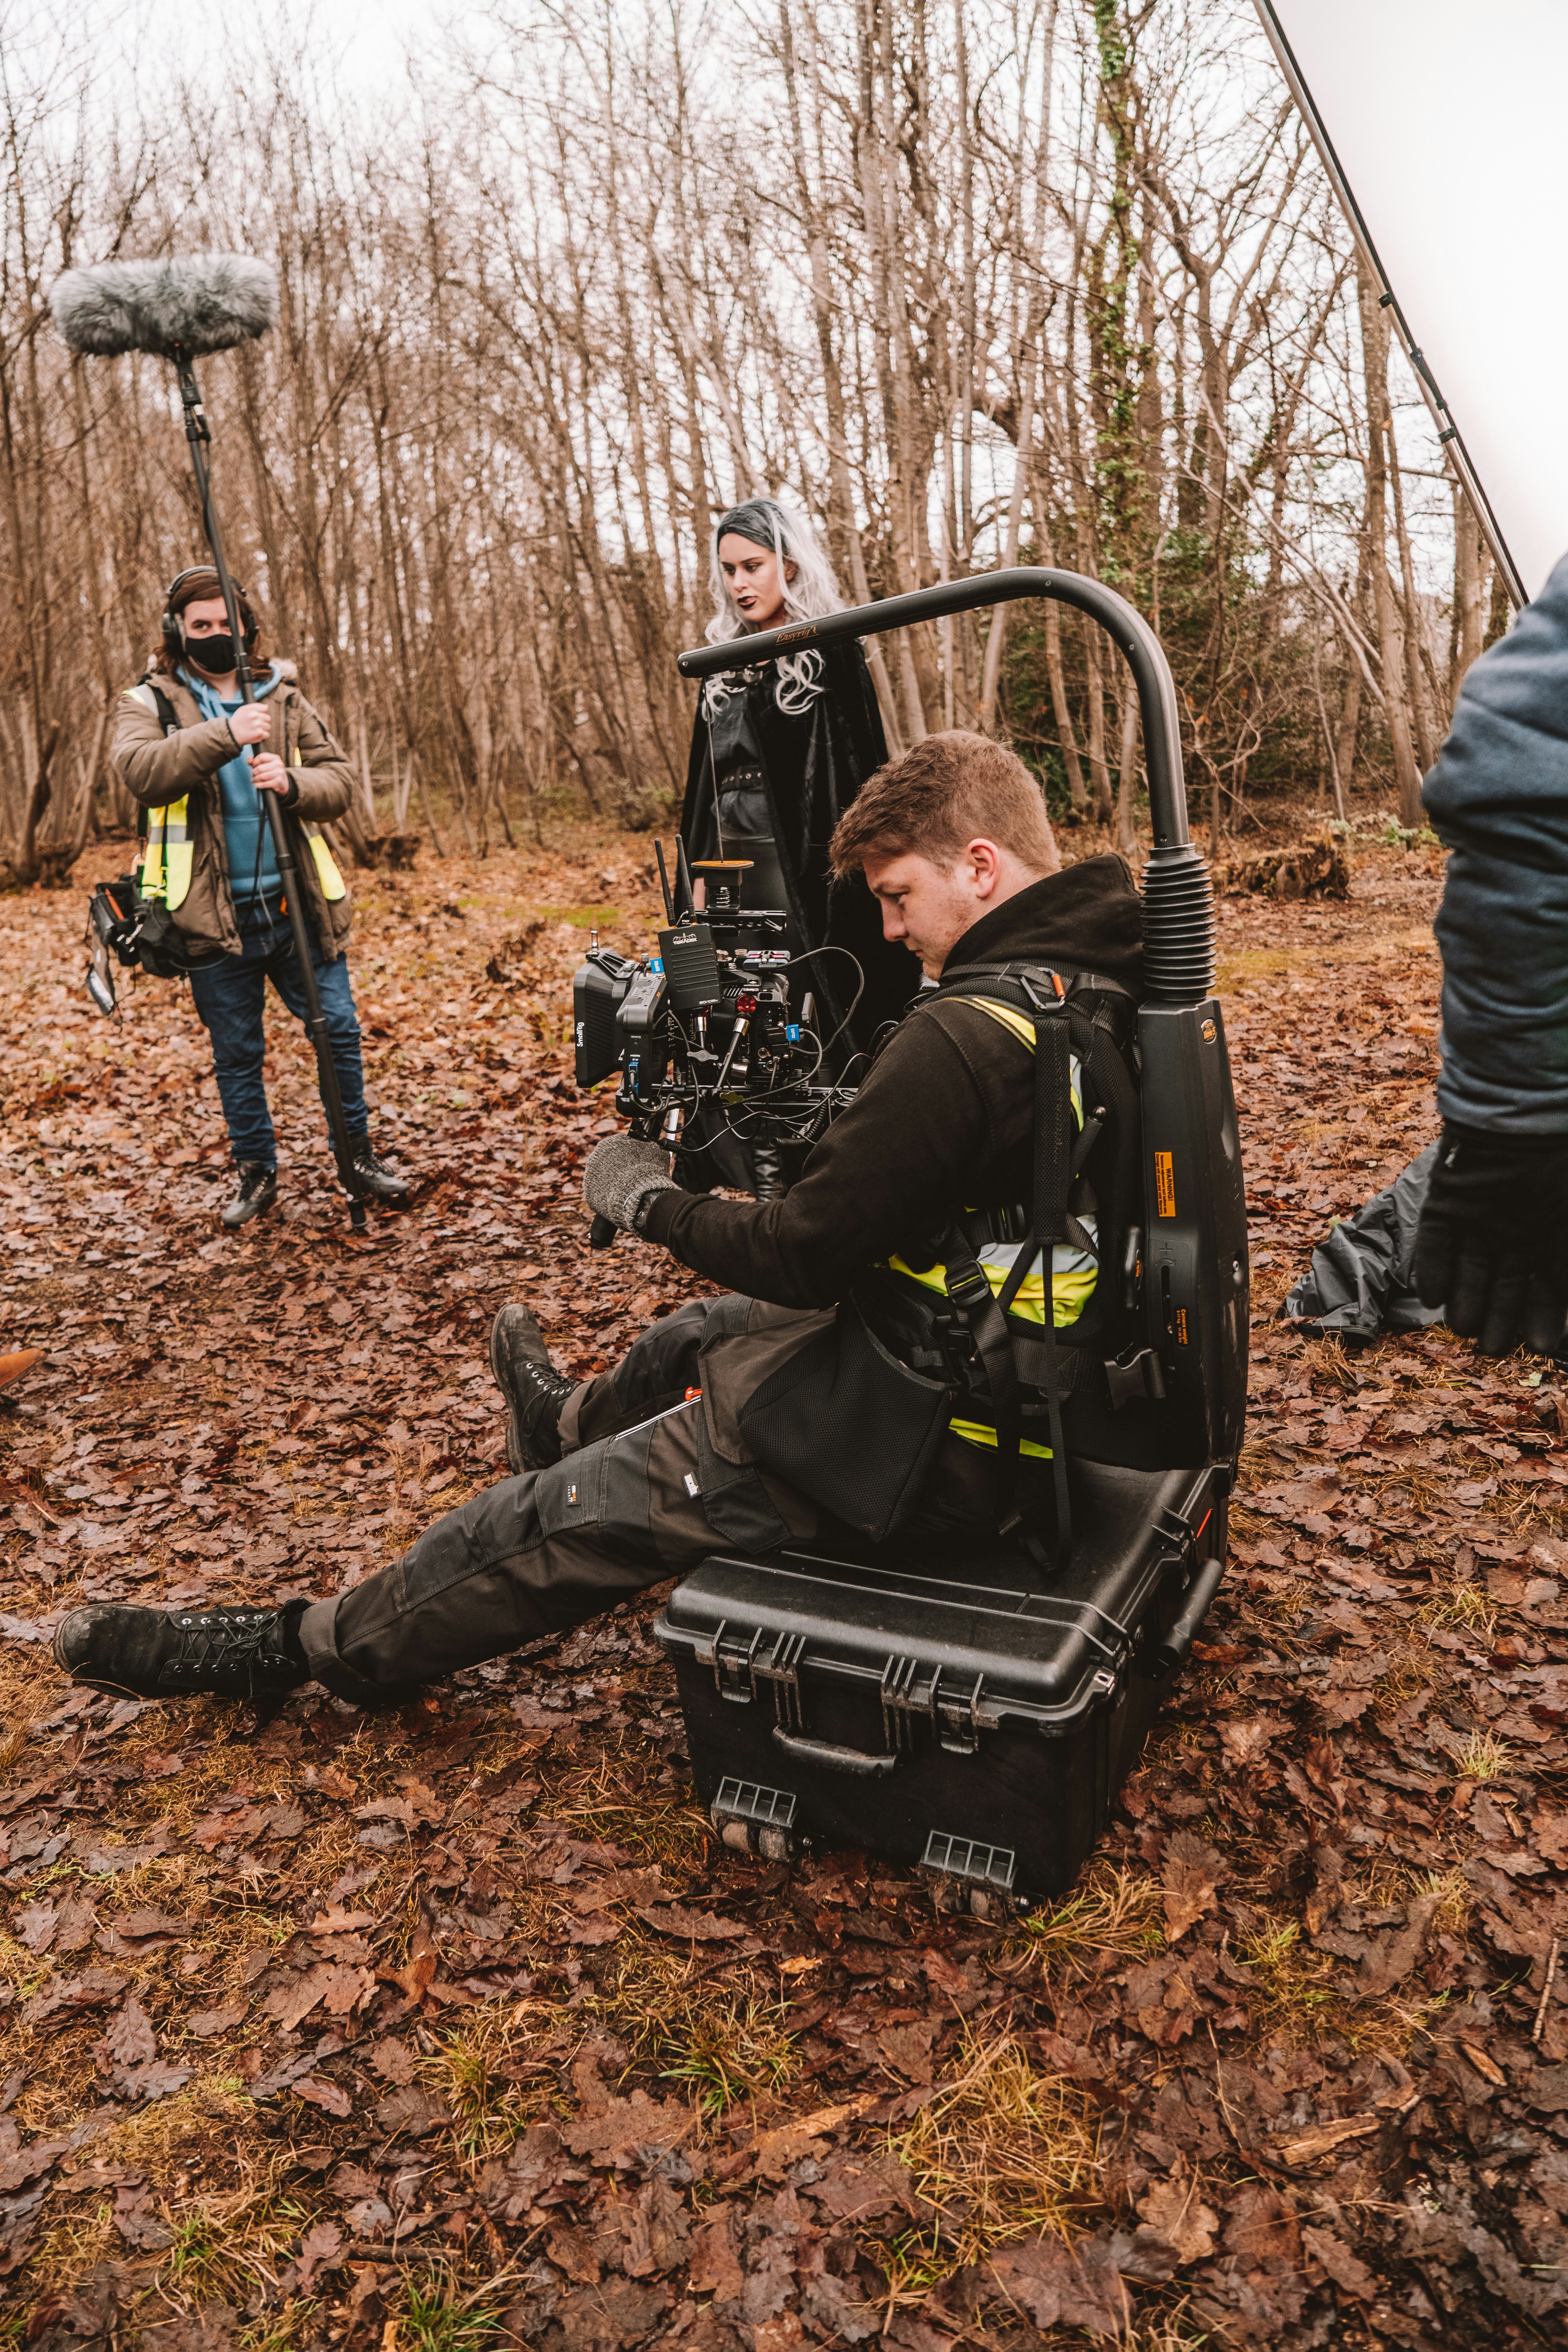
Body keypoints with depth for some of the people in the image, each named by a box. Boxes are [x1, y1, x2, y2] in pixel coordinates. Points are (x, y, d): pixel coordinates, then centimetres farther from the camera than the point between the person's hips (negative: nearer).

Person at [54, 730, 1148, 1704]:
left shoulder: (965, 1037, -28)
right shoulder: (1115, 979, 2)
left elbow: (806, 1257, -22)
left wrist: (648, 1200, -7)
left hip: (930, 1438, -9)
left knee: (559, 1518, 4)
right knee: (707, 1333, 30)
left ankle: (304, 1646, 24)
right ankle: (568, 1419, 62)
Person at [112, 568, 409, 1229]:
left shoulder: (284, 698, 9)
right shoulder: (148, 704, 1)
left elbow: (338, 780, 3)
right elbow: (141, 772, -20)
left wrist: (293, 783, -19)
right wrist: (227, 735, -32)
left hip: (297, 906, 2)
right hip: (215, 916, -2)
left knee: (338, 1028, 4)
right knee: (236, 1054, 8)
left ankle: (357, 1151, 21)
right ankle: (256, 1172, 23)